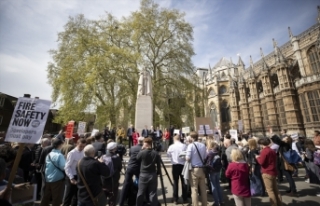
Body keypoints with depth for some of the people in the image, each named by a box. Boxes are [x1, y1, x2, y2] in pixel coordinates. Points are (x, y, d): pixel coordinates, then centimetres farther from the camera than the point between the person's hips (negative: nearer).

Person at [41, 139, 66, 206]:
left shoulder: (49, 154, 4)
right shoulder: (59, 155, -19)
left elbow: (46, 165, 13)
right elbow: (64, 167, -26)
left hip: (48, 179, 7)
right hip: (57, 179, -7)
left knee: (46, 198, 20)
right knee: (56, 199, 6)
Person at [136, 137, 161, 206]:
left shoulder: (142, 152, -12)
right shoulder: (156, 153, -5)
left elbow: (137, 158, 8)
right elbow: (158, 165, -1)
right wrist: (157, 173, 12)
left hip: (143, 175, -1)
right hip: (153, 175, 1)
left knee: (140, 193, 14)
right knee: (153, 193, 9)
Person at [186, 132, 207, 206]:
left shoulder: (191, 145, -15)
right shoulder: (203, 145, -1)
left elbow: (188, 158, -17)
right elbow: (205, 157, 6)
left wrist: (186, 157, 4)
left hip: (194, 169, -5)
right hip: (202, 169, 5)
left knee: (194, 189, 6)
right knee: (203, 189, 17)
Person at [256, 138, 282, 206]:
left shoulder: (264, 151, -16)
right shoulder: (272, 150, 10)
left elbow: (261, 162, -18)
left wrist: (257, 157, 0)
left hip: (267, 173, -9)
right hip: (273, 172, 9)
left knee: (270, 190, 0)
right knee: (275, 189, 16)